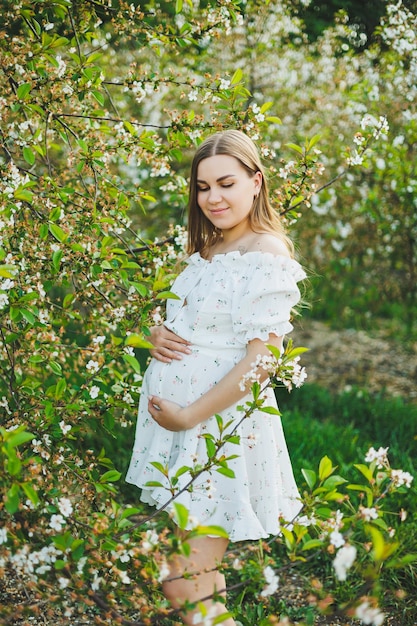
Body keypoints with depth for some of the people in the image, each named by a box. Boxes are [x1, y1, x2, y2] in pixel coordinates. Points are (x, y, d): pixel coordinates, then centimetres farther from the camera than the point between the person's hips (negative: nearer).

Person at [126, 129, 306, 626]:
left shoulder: (268, 253, -12)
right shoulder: (207, 248, 14)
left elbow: (259, 361, -19)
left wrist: (187, 416, -16)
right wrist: (158, 334, 0)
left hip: (219, 421, -8)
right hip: (172, 410, 8)